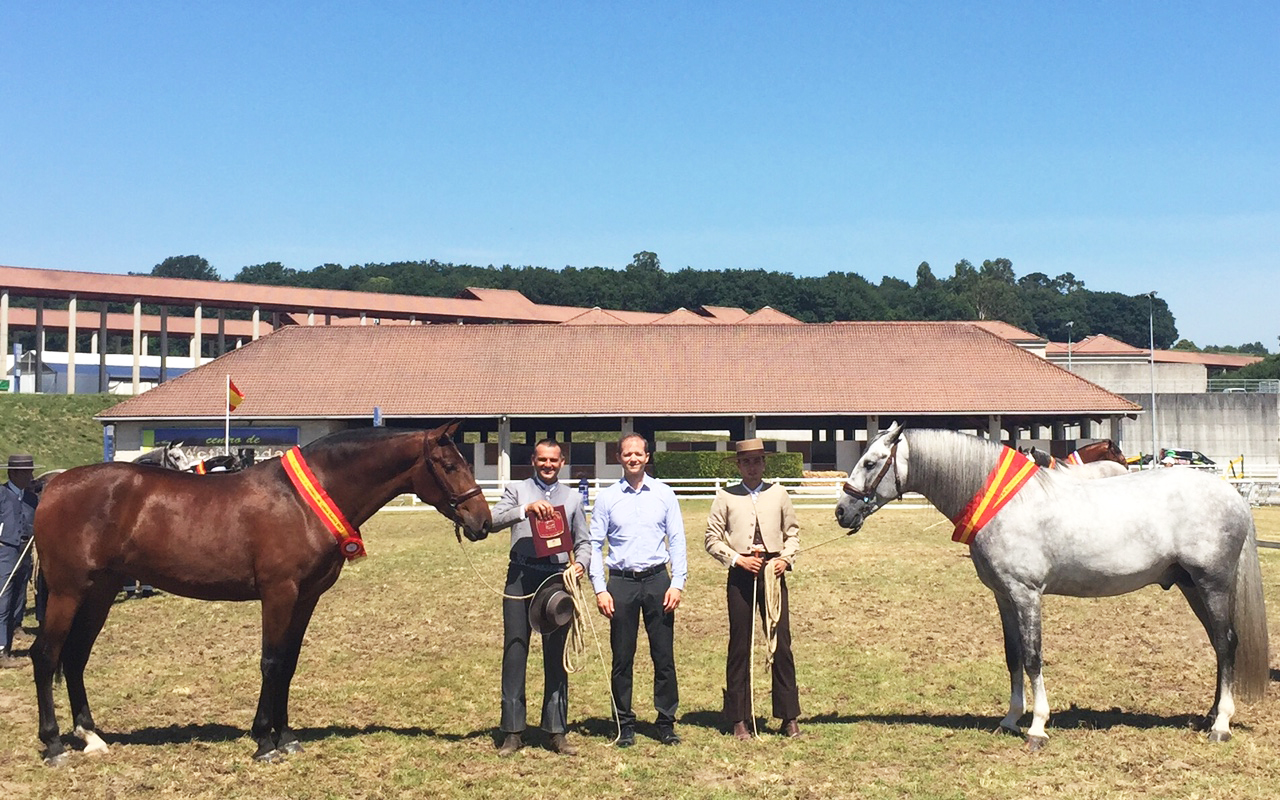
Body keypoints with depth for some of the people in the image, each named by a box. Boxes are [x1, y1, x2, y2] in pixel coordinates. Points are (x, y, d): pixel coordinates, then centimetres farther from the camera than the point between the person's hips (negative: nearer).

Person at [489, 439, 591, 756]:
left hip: (558, 579, 2)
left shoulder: (573, 498, 15)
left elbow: (583, 541, 15)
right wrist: (526, 509, -22)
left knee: (556, 657, 6)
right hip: (522, 577, -1)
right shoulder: (517, 490, 8)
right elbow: (494, 521, -8)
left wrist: (580, 563, -6)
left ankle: (557, 731, 13)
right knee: (514, 654, 0)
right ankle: (513, 732, 8)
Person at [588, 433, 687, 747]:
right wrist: (600, 590, -5)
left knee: (664, 655, 3)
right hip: (621, 582, 0)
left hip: (657, 580, 0)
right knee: (622, 658, 6)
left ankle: (666, 723, 14)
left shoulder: (664, 494, 4)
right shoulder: (606, 497, 3)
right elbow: (594, 545, 3)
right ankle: (625, 724, 16)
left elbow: (677, 541, 4)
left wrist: (677, 584, -5)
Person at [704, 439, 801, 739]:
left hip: (773, 571, 1)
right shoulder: (726, 497, 3)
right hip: (741, 574, -1)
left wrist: (786, 558, -3)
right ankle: (739, 719, 12)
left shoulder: (778, 494, 9)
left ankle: (789, 717, 11)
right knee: (740, 646, 3)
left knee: (781, 643, 2)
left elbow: (793, 532, 14)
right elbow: (712, 539, 3)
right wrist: (738, 559, -10)